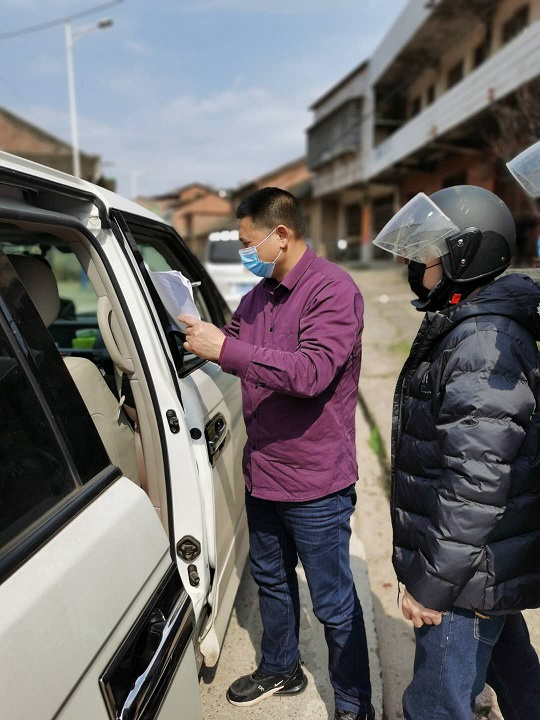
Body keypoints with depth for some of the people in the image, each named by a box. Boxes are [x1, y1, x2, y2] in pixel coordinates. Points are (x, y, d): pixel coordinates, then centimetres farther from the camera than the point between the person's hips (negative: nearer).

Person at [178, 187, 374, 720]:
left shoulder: (333, 290, -18)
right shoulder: (259, 294, 8)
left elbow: (312, 372, -31)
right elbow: (235, 347, 19)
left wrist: (224, 349, -31)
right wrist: (199, 336, 1)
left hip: (315, 483, -8)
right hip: (263, 472, 8)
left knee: (334, 604, 10)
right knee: (271, 579, 25)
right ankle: (279, 671, 50)